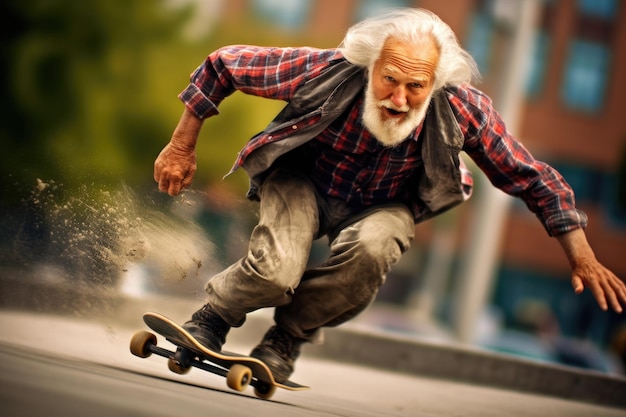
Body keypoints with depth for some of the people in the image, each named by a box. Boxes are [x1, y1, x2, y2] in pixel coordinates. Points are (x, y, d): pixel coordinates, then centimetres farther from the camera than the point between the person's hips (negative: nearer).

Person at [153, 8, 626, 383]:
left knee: (370, 249, -33)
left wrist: (582, 258, -15)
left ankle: (286, 340, -8)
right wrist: (182, 147, -13)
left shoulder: (461, 109, -28)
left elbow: (532, 178, -16)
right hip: (303, 181, -1)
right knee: (275, 271, -30)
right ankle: (209, 321, 4)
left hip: (383, 206, 1)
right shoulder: (326, 72, -31)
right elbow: (224, 64, -18)